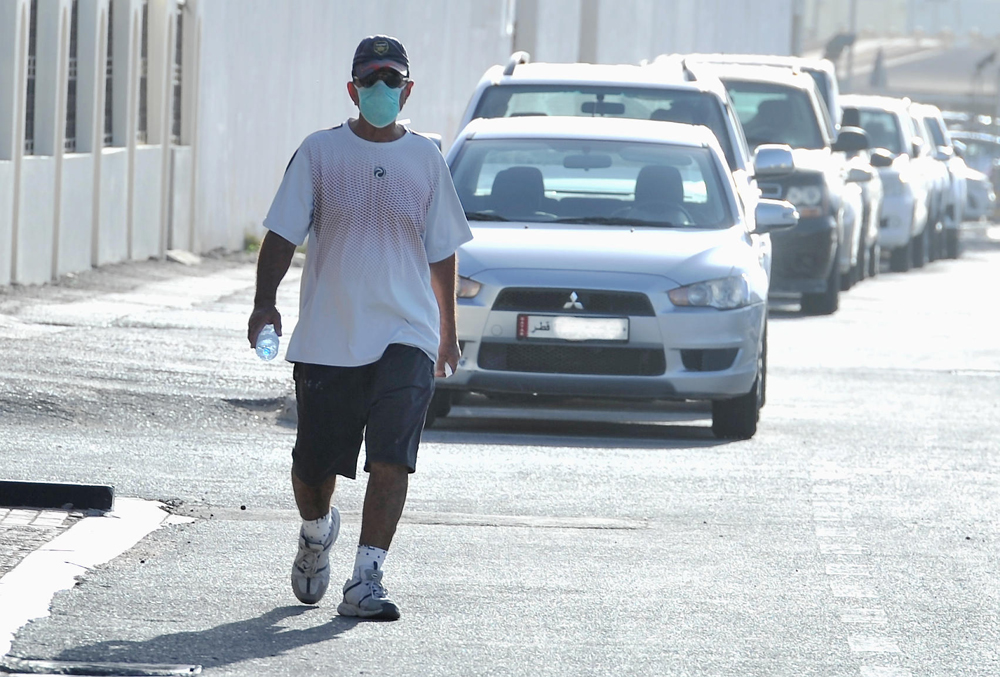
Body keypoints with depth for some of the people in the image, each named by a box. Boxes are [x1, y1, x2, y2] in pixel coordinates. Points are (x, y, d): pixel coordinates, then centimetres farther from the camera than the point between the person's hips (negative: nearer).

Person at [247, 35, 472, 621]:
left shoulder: (426, 160, 9)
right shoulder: (320, 153, 3)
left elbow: (441, 251, 17)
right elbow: (283, 235, 1)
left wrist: (447, 330, 19)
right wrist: (266, 300, -13)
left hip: (406, 337, 0)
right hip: (327, 338, 0)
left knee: (392, 460, -14)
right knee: (315, 463, 7)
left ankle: (367, 580, -14)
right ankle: (317, 533, 40)